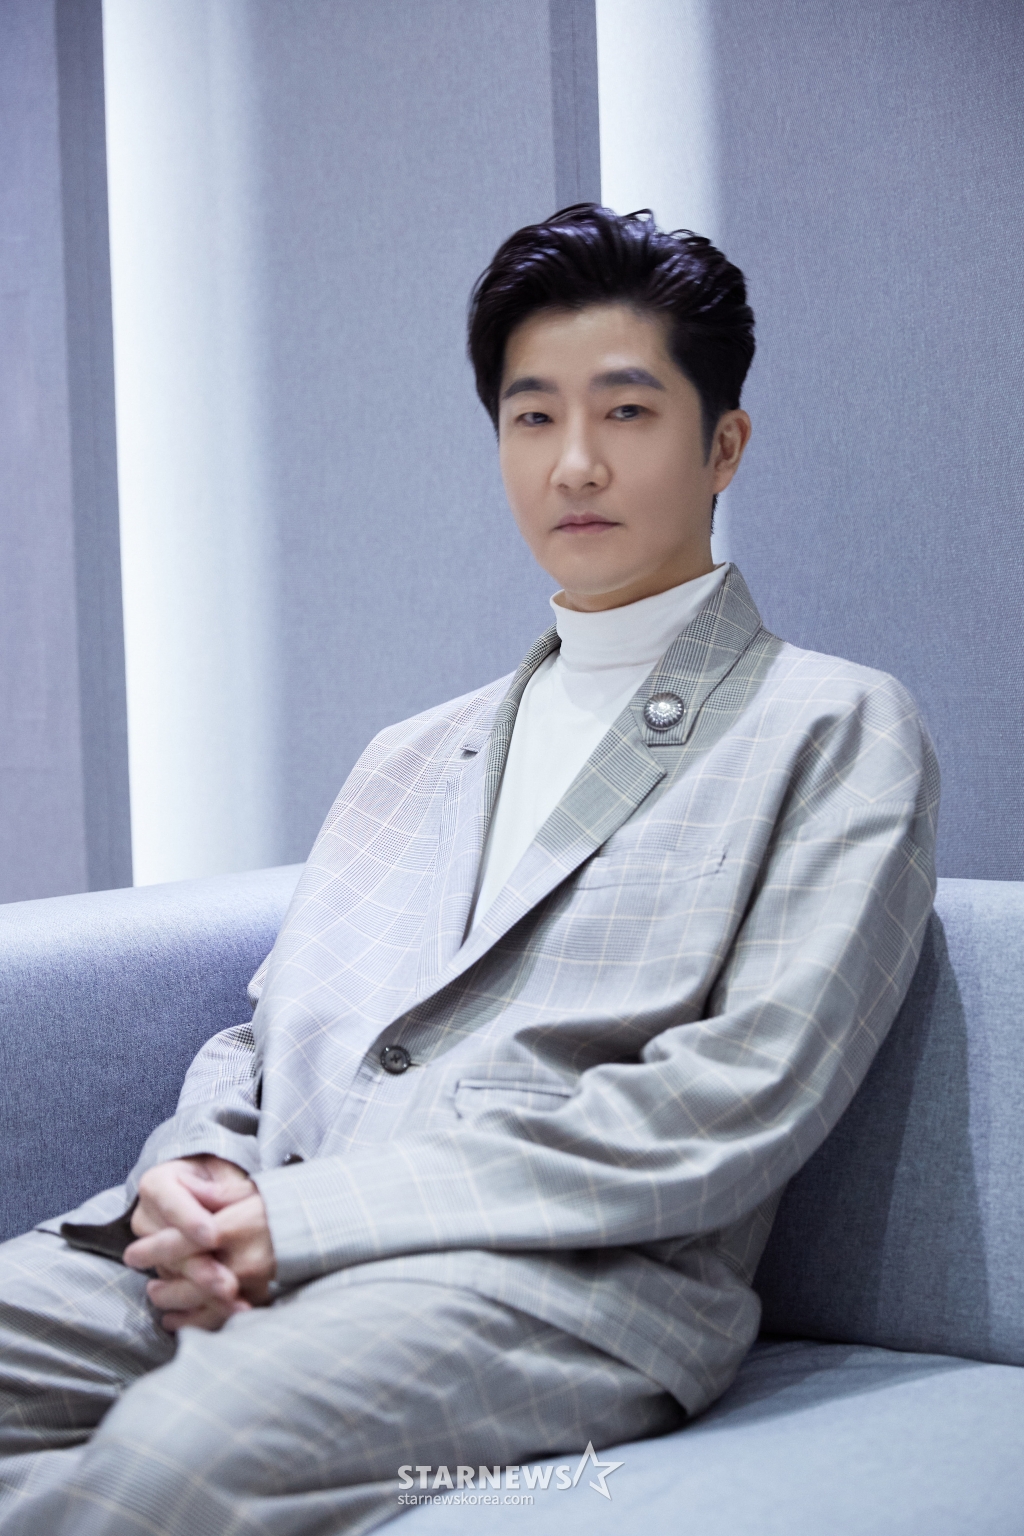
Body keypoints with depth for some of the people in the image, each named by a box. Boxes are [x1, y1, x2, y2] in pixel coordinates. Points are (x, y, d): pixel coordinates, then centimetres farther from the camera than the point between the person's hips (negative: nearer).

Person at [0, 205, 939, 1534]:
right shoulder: (410, 759, 26)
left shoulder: (839, 732, 6)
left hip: (575, 1276, -5)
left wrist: (307, 1212, -12)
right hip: (258, 1249, 6)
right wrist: (194, 1172, -3)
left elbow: (735, 1108, -7)